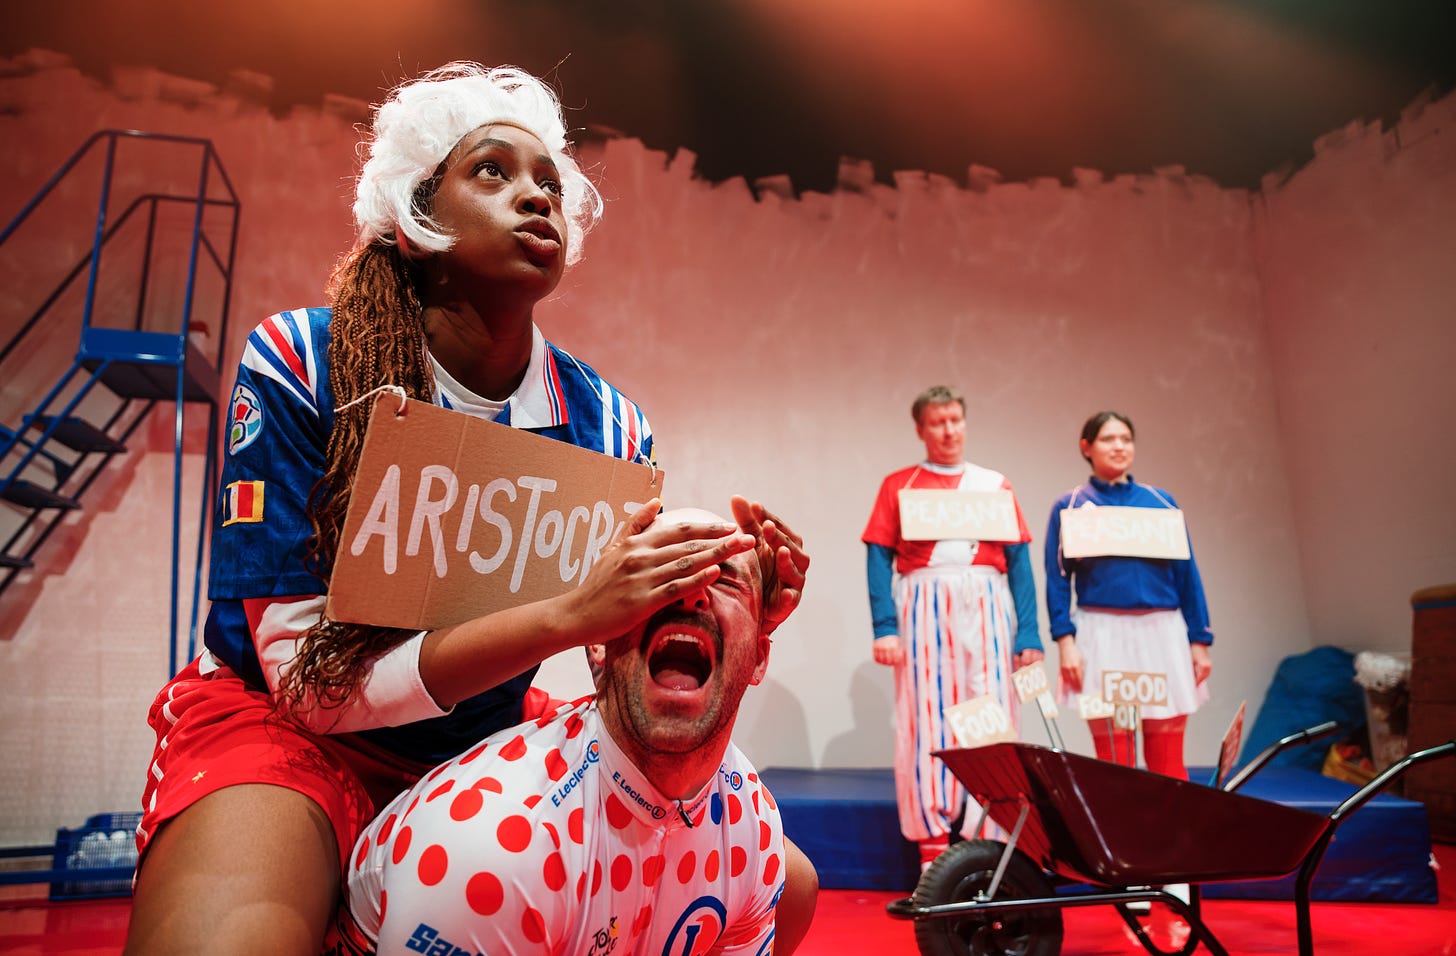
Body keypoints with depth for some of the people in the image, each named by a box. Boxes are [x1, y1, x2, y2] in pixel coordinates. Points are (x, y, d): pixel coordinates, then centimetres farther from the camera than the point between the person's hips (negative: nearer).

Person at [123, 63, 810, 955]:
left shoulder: (609, 424, -9)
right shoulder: (297, 366, -17)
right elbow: (307, 679, -21)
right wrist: (569, 615, -33)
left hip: (488, 747, 4)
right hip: (286, 733, -3)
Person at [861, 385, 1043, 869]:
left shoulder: (996, 485, 15)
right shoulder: (898, 485, 11)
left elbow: (1019, 560, 9)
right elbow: (879, 559, 2)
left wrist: (1028, 634, 0)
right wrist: (885, 628, -10)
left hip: (985, 609, 1)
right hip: (924, 608, -1)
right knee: (925, 723, -1)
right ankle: (932, 845, 7)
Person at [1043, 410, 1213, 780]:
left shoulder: (1160, 502, 10)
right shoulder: (1069, 507, 4)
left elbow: (1187, 573, 10)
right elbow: (1058, 579, 0)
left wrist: (1200, 640, 6)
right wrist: (1065, 642, -10)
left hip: (1163, 634, 2)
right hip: (1103, 635, -2)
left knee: (1168, 760, 4)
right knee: (1114, 760, 1)